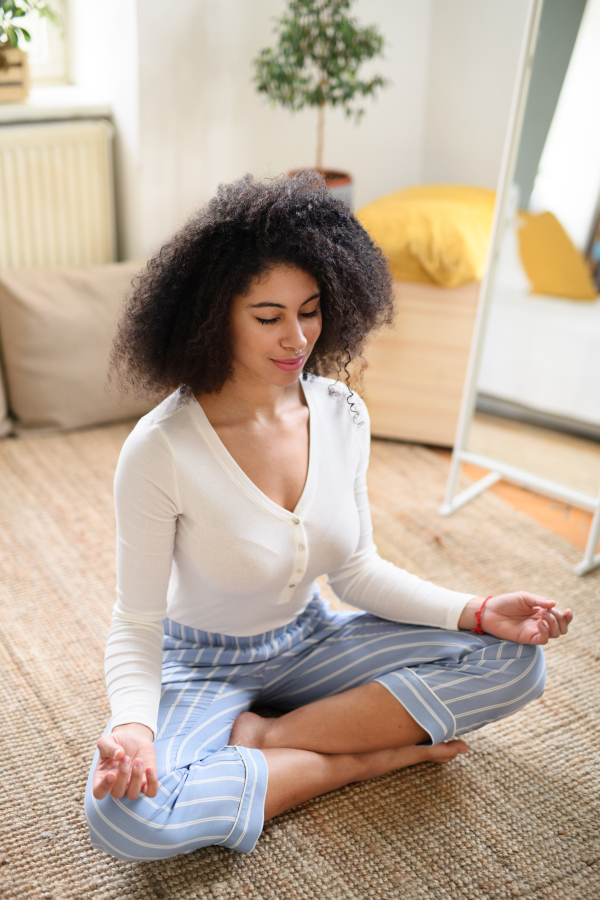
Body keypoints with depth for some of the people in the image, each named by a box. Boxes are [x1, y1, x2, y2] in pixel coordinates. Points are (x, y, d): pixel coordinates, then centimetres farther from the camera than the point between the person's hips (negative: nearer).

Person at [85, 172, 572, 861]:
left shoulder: (342, 414, -9)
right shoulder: (159, 452, -25)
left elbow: (355, 568, 0)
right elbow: (136, 622, -17)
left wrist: (475, 611, -12)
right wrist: (135, 722, -37)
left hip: (308, 641, 4)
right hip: (202, 662, -4)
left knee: (513, 662, -11)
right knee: (122, 817, -34)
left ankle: (262, 737, -14)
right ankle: (374, 752, -15)